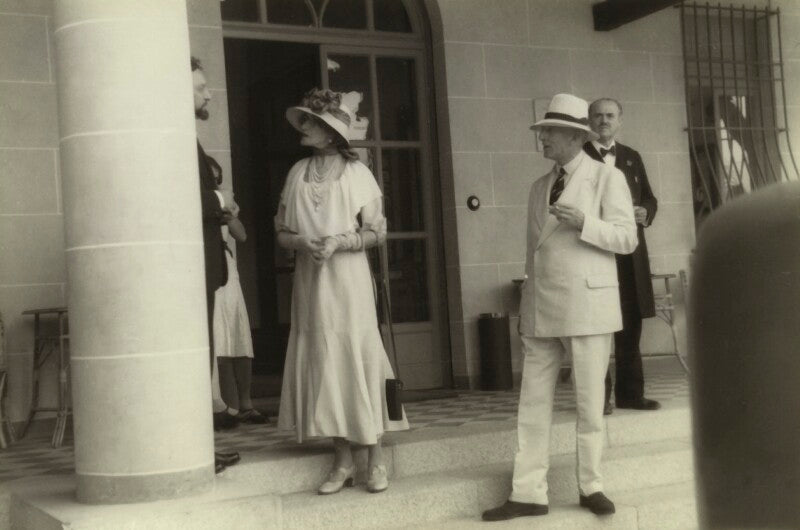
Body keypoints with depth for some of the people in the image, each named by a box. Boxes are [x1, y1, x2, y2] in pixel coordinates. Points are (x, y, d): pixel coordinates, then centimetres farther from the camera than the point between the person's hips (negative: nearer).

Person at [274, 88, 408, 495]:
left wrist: (340, 241, -16)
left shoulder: (356, 173, -1)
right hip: (309, 282, 4)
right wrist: (302, 241, -10)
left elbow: (378, 232, -1)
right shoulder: (297, 174, 8)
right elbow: (281, 232, 11)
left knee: (358, 361, -2)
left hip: (348, 281, -3)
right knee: (321, 365, 3)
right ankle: (343, 461, 11)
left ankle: (375, 459, 7)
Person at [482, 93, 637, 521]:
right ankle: (528, 493, 4)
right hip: (540, 309, 5)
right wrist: (527, 302, 15)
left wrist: (583, 222, -20)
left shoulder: (607, 178, 0)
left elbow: (627, 238, -5)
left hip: (587, 303, -5)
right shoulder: (539, 187, 17)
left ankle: (590, 486, 15)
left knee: (589, 403, 2)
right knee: (533, 403, 1)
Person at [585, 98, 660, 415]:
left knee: (630, 325, 8)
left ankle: (630, 393, 15)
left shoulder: (632, 158, 17)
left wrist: (645, 213, -4)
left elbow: (649, 198, 18)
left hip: (630, 253, 5)